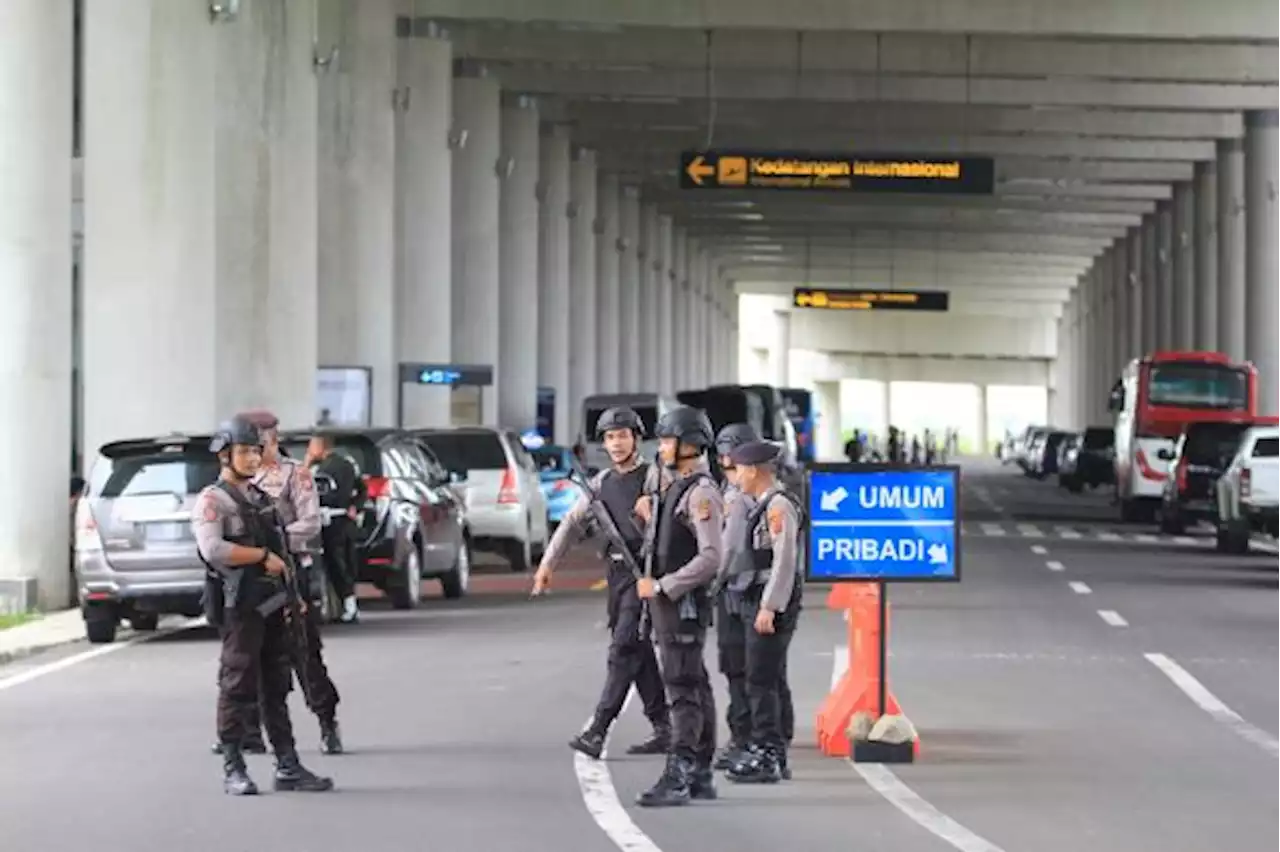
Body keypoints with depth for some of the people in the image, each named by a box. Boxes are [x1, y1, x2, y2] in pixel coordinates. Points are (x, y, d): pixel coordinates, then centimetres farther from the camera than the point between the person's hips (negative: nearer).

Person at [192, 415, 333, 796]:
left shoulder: (261, 498, 18)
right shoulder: (211, 501, -8)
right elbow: (213, 550, -23)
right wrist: (263, 556, -16)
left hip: (274, 604, 8)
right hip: (240, 607, -8)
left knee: (277, 689, 10)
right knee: (238, 688, -5)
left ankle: (288, 767, 13)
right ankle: (233, 770, 0)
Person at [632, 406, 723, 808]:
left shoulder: (702, 494, -16)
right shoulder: (662, 481, 12)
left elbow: (711, 558, -24)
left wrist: (661, 586, -21)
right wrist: (649, 511, 14)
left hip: (684, 602, -10)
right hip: (664, 598, 10)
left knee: (683, 687, -12)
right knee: (694, 686, 12)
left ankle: (676, 778, -17)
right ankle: (701, 775, 17)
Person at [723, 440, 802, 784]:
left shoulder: (779, 506, -16)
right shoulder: (765, 505, 15)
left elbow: (785, 561, -21)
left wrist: (769, 609, -23)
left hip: (773, 604, -11)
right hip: (765, 603, 11)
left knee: (761, 681, -11)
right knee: (773, 681, 13)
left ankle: (766, 758, -11)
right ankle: (776, 756, 18)